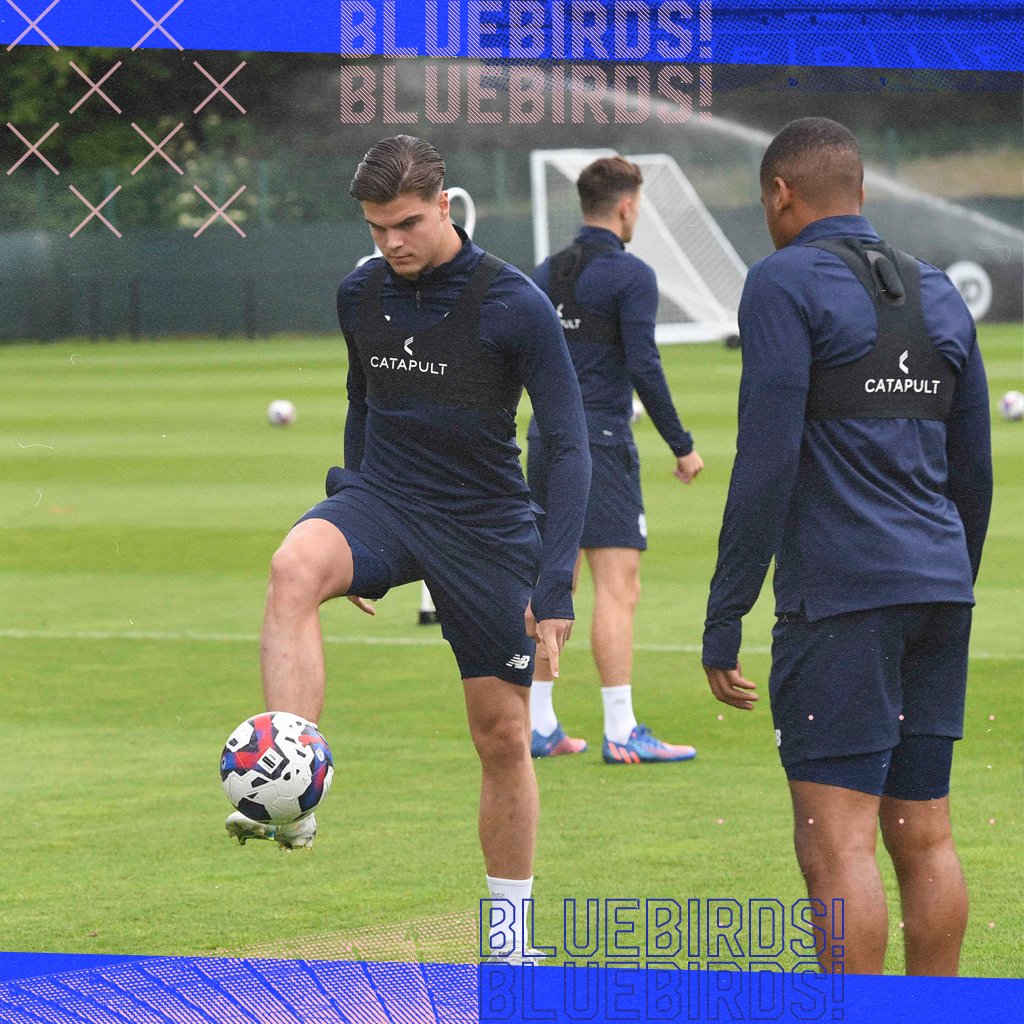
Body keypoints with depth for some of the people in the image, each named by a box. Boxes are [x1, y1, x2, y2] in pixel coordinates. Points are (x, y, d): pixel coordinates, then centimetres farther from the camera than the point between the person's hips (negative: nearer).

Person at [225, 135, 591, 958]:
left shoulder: (514, 305, -13)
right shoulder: (361, 295, 2)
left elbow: (569, 448, -12)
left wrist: (555, 583, -19)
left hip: (486, 527, -2)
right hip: (381, 498, 3)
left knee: (504, 735, 3)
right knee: (296, 566, -33)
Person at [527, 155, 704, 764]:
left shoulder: (546, 274, 12)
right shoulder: (630, 276, -9)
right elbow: (644, 368, -14)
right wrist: (681, 446, -7)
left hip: (544, 440, 8)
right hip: (601, 441, -8)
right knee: (618, 587, -8)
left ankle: (538, 726, 15)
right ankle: (621, 735, -13)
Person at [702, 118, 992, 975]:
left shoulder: (786, 284, -6)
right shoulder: (938, 296, 15)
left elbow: (767, 461, -14)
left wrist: (723, 619, -11)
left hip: (840, 598, -7)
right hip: (937, 588, 7)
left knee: (837, 844, -8)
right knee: (924, 834, 11)